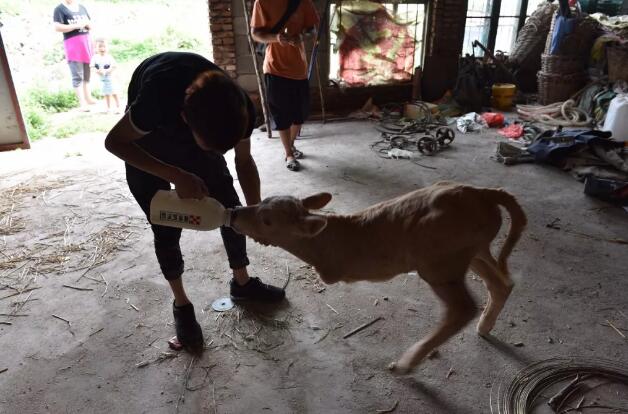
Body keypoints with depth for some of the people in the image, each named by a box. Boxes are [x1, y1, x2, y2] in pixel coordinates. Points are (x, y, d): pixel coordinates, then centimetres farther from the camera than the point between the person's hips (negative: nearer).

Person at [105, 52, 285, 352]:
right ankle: (181, 305, 18)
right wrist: (177, 176, -36)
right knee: (166, 229, -4)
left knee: (231, 208, 2)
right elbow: (114, 142, -26)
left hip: (193, 132, 4)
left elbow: (244, 161, -13)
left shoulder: (238, 108, -31)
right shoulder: (157, 100, -44)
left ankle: (242, 282, 24)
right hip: (143, 141, -3)